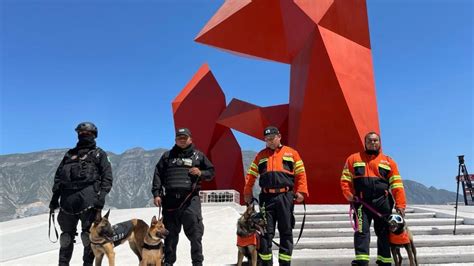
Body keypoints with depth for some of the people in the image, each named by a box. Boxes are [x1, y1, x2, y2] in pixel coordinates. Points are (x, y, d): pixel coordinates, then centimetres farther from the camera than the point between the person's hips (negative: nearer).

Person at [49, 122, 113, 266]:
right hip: (68, 199, 4)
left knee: (88, 234, -3)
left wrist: (102, 195, -12)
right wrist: (55, 197, 10)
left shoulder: (99, 154, 11)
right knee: (67, 234, 10)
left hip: (88, 199, -4)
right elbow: (58, 176, 20)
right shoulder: (69, 154, 23)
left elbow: (107, 176, 0)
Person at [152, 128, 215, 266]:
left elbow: (211, 172, 14)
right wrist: (156, 194, -1)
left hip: (191, 199, -1)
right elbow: (158, 175, 9)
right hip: (170, 199, 2)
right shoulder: (167, 156, 15)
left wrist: (201, 173, -7)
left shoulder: (198, 155, 13)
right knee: (170, 233, 10)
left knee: (195, 232, -6)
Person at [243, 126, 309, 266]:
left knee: (286, 232, 3)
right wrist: (248, 193, 9)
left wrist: (301, 191, -5)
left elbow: (300, 174, 6)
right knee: (266, 232, 3)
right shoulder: (261, 155, 15)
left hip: (285, 197, -1)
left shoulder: (291, 153, 10)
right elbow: (251, 175, 15)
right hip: (266, 197, 1)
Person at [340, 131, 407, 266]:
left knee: (383, 233, 9)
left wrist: (400, 204, -5)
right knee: (362, 231, -7)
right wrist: (349, 194, -9)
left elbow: (397, 184, 4)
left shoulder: (388, 161, 12)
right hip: (361, 202, -1)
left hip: (382, 202, 1)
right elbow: (345, 179, 7)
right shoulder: (354, 159, 11)